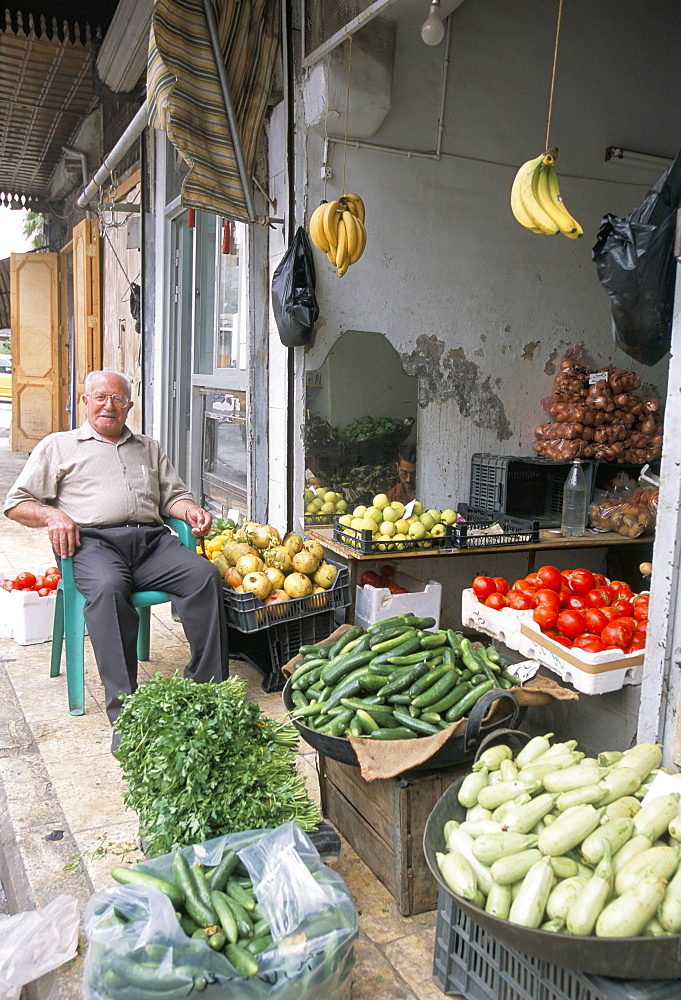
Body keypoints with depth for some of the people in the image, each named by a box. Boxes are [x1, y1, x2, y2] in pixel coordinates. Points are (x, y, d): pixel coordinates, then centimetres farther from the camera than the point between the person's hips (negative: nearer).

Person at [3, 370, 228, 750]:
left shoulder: (149, 448, 31)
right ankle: (125, 713, -38)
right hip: (93, 541, -3)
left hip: (152, 538, 3)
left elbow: (174, 494, 27)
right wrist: (52, 514, -5)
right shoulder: (58, 446, 21)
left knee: (204, 574, -28)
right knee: (107, 589, -39)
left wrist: (190, 509, 3)